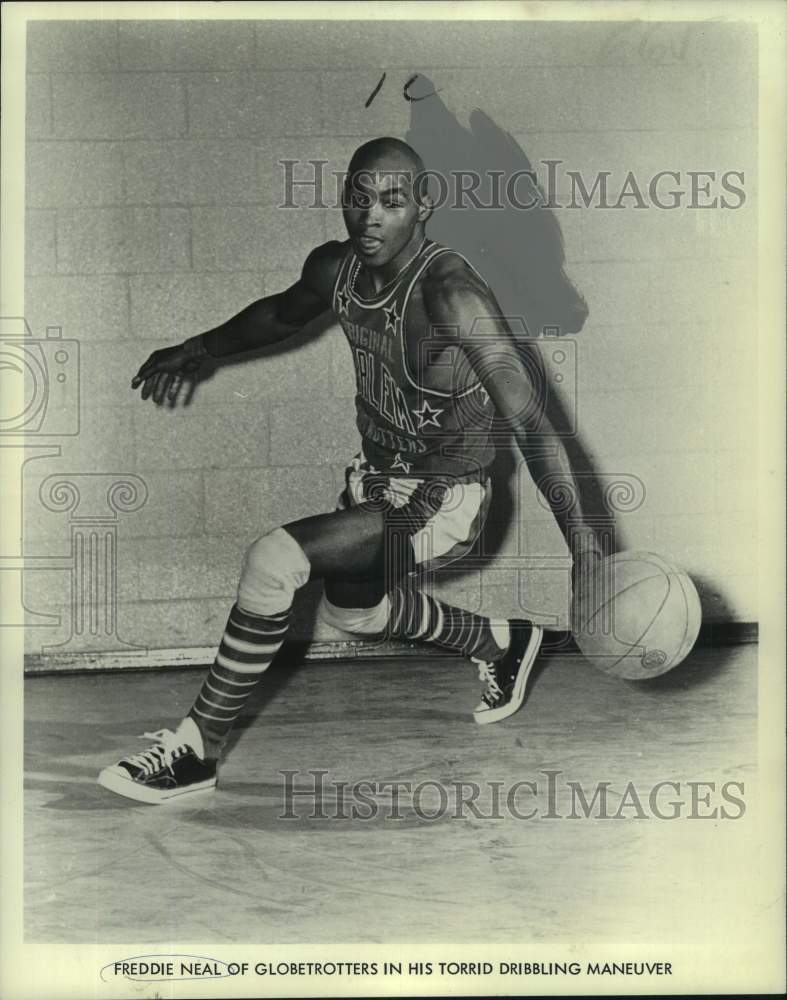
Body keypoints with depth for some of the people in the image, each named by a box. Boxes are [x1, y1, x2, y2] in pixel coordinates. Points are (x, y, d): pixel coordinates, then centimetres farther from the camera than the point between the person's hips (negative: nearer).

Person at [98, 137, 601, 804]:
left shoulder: (450, 293, -28)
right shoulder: (335, 269, -6)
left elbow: (530, 422, -30)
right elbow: (283, 313, 19)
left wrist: (584, 549, -36)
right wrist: (195, 352, 23)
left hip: (444, 501, -9)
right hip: (378, 477, 9)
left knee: (273, 561, -24)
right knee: (348, 608, 29)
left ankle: (198, 749, -6)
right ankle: (503, 643, 50)